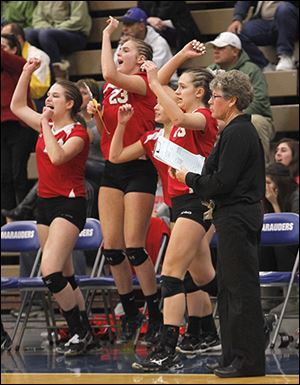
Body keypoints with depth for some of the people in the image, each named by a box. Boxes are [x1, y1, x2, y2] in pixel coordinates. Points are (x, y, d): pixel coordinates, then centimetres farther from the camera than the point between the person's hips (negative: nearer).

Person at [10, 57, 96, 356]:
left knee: (51, 271, -19)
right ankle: (84, 333, 16)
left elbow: (57, 156, -27)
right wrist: (27, 72, 11)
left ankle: (80, 332, -9)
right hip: (45, 203, 8)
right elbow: (17, 106, 18)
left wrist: (46, 125, -17)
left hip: (69, 205, -8)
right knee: (64, 277, 9)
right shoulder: (47, 126, 10)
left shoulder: (77, 133, -10)